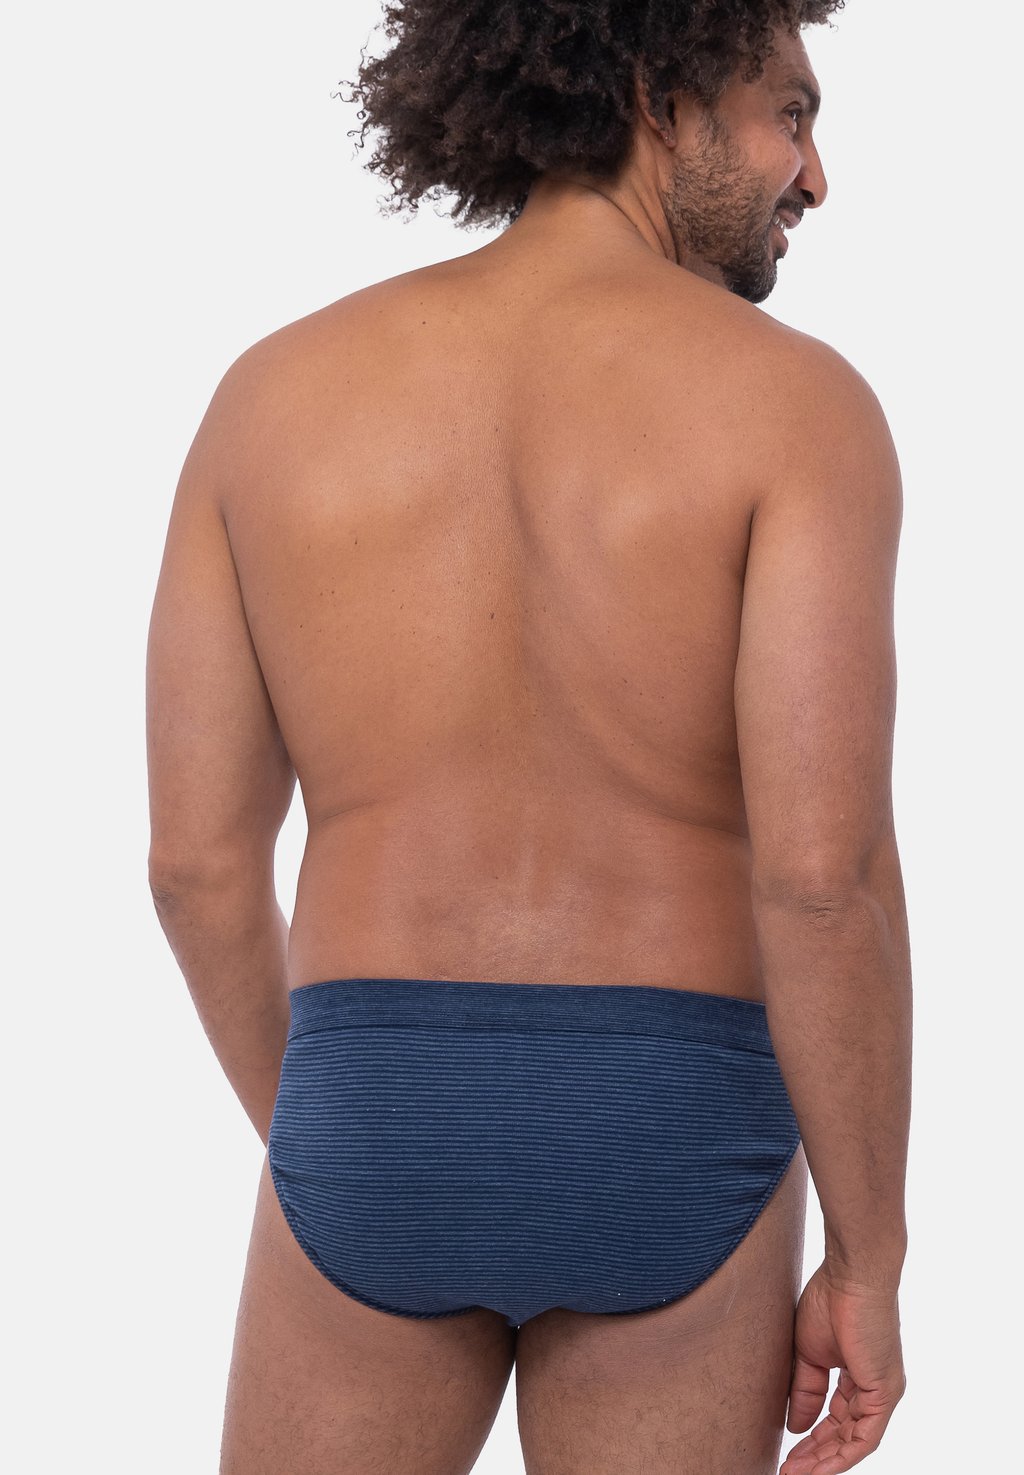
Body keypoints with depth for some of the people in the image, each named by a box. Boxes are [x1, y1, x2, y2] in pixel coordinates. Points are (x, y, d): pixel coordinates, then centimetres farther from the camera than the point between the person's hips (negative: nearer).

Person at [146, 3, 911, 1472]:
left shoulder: (273, 388, 1)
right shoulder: (798, 401, -9)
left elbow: (197, 856, 2)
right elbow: (823, 873, -17)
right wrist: (871, 1263, -5)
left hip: (383, 1140, 2)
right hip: (664, 1157, -1)